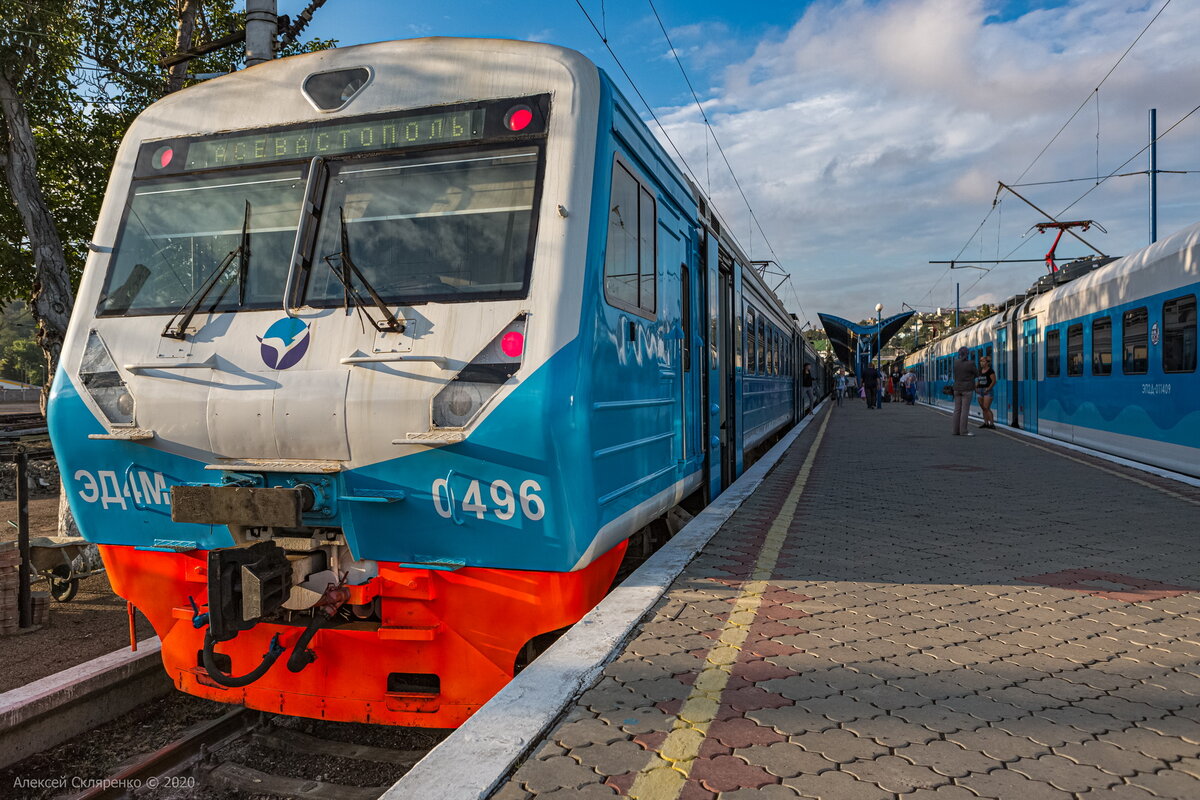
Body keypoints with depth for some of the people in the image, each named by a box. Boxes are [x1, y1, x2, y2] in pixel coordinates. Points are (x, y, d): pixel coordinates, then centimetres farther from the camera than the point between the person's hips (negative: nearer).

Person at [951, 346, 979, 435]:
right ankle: (963, 431, -8)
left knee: (957, 410, 6)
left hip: (957, 389, 5)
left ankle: (956, 430, 6)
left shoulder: (956, 362, 1)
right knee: (965, 410, -6)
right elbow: (977, 374, 2)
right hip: (967, 389, -5)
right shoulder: (971, 364, -12)